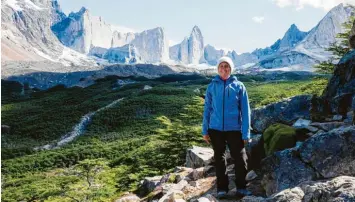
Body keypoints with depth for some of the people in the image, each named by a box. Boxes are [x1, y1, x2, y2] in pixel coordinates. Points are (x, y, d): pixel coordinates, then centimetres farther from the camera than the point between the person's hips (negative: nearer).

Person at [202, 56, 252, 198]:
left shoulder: (239, 86, -1)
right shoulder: (212, 86, 2)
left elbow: (245, 111, -2)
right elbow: (207, 109, 5)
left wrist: (246, 133, -6)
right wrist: (205, 130, 2)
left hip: (234, 129, -1)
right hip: (216, 129, 1)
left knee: (240, 159, 1)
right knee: (219, 159, 11)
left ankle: (241, 187, 22)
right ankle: (222, 188, 25)